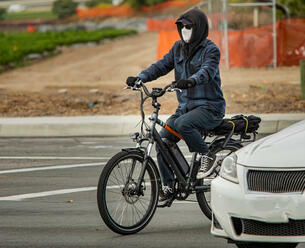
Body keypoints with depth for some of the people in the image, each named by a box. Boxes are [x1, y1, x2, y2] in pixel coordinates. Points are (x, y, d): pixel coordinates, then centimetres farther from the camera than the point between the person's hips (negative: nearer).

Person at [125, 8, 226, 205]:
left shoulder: (211, 50, -9)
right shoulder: (179, 48, 11)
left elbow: (207, 70, -28)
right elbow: (162, 66, 6)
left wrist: (191, 80, -49)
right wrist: (140, 78, -11)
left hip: (210, 107, -7)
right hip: (186, 106, 7)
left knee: (182, 124, -35)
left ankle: (207, 156, -13)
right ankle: (169, 187, 5)